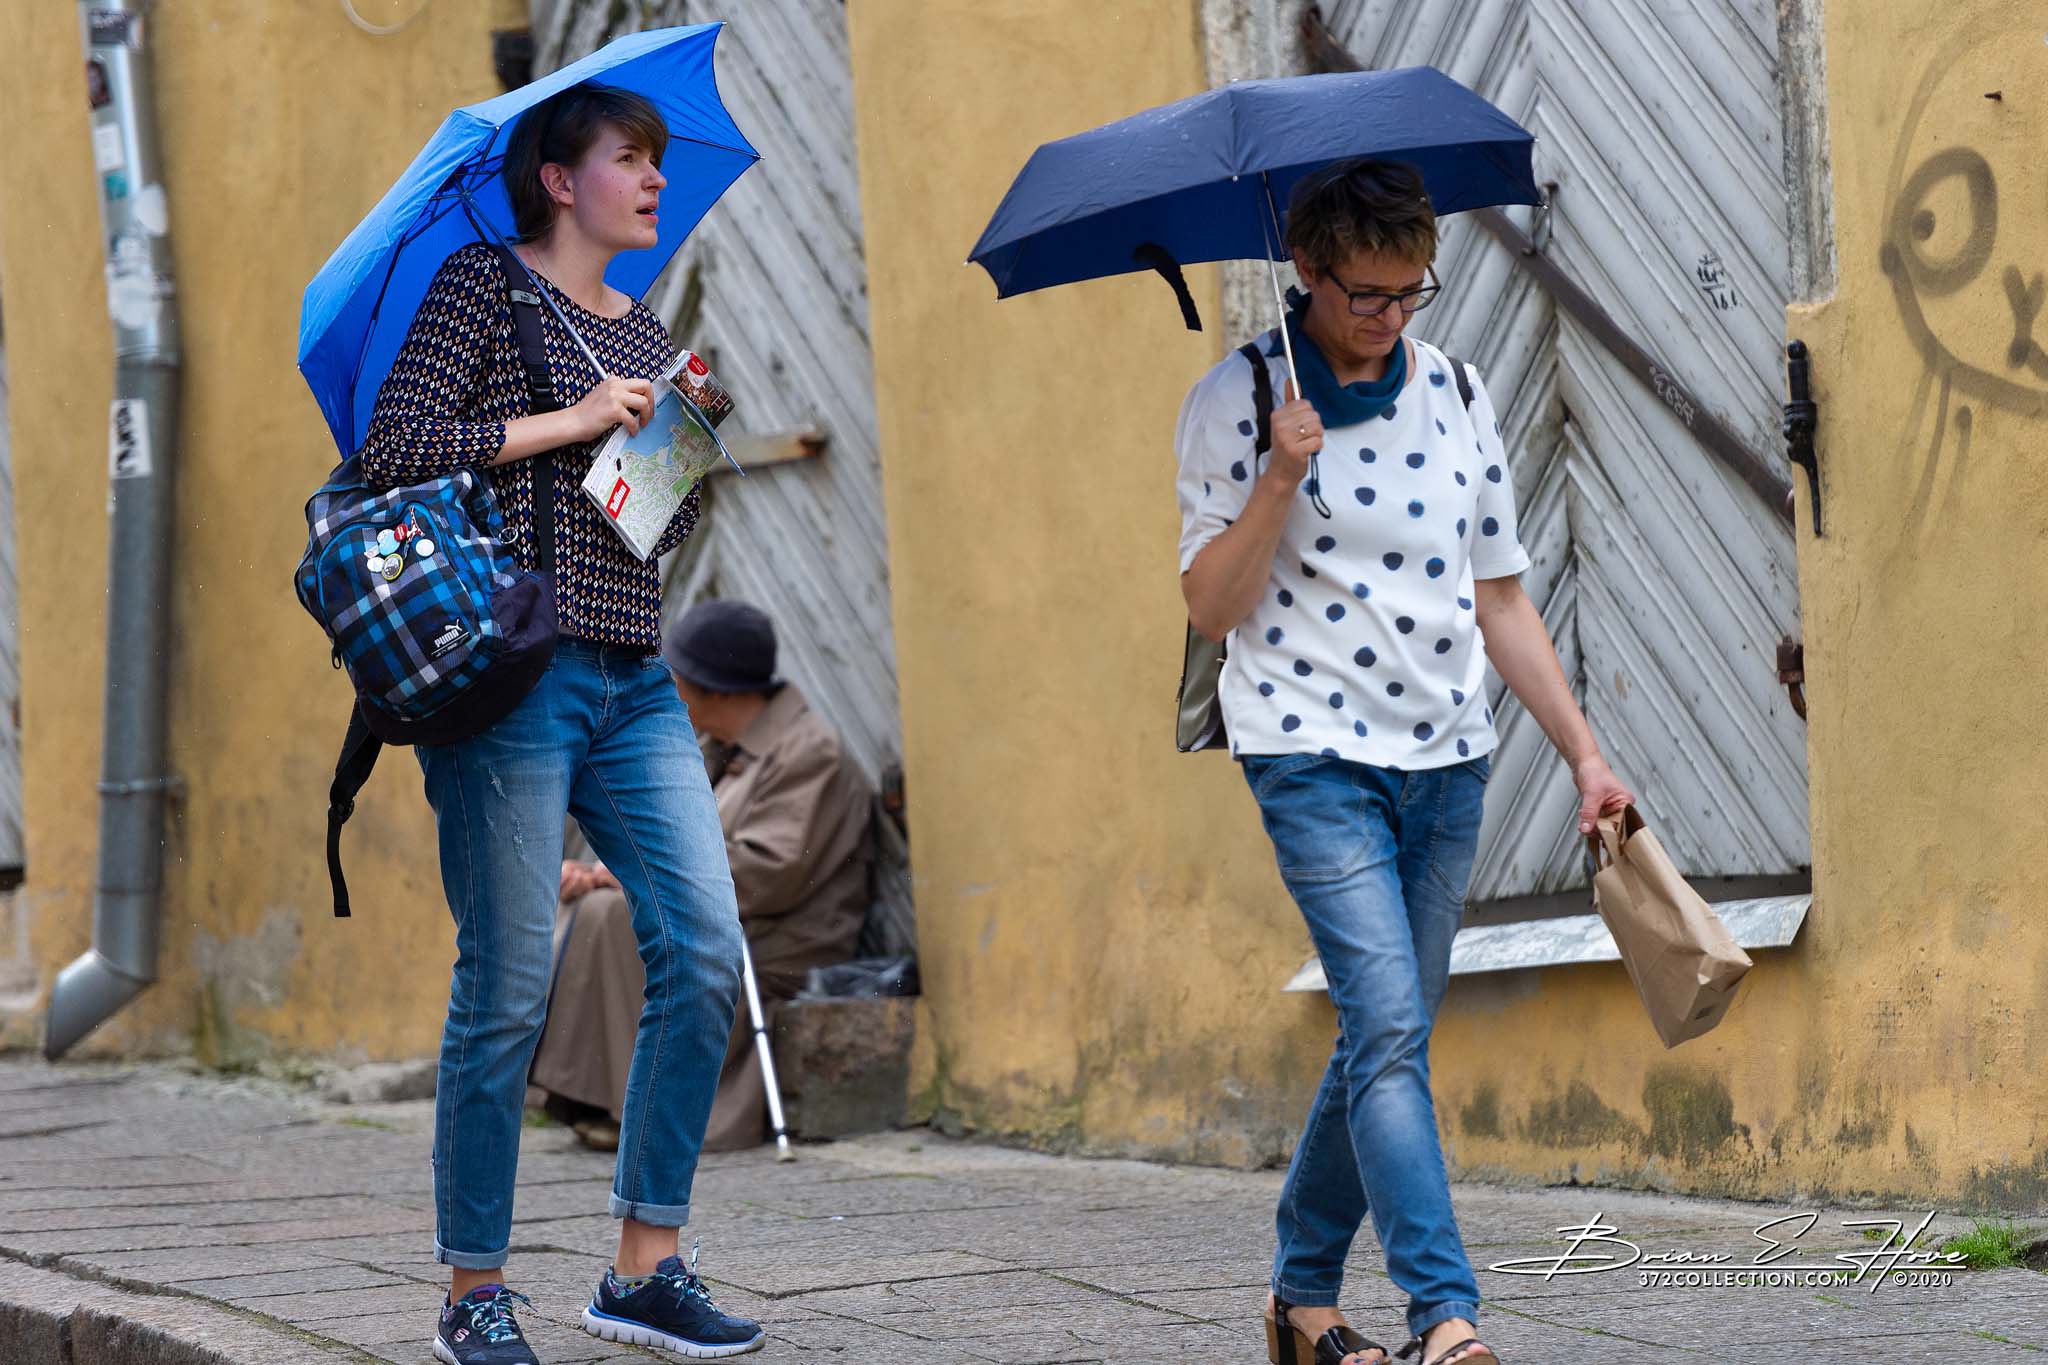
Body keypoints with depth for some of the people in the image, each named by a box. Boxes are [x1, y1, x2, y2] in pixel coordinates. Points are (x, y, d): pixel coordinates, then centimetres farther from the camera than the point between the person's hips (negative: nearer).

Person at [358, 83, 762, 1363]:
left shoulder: (645, 331, 20)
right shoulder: (482, 286, 1)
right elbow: (395, 448, -10)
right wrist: (569, 422, -10)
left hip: (634, 680, 7)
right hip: (513, 667, -7)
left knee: (706, 951, -4)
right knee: (509, 986, -5)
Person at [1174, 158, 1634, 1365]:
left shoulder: (1455, 397, 9)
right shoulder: (1239, 401, -4)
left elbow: (1500, 600, 13)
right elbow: (1212, 606, -7)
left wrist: (1584, 751, 9)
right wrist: (1279, 481, -20)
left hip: (1446, 761, 5)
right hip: (1313, 753, -5)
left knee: (1386, 1030, 9)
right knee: (1390, 1022, -17)